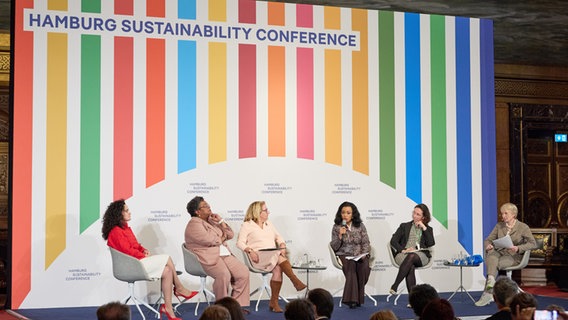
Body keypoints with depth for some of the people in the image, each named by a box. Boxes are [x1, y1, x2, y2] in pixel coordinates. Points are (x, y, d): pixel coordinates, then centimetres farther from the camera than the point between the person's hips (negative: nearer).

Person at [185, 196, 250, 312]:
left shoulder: (211, 221, 23)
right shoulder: (194, 224, -4)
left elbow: (230, 235, 21)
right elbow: (209, 240, -18)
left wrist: (221, 221, 8)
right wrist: (221, 238, 1)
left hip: (225, 255, 8)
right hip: (209, 258, -8)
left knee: (243, 272, -11)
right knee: (224, 275, -34)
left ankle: (237, 304, -4)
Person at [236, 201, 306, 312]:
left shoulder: (269, 224, 26)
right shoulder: (247, 225, 7)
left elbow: (279, 237, 22)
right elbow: (240, 243, -3)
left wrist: (282, 246, 0)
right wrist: (250, 251, -20)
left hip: (274, 256, 5)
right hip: (259, 258, -4)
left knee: (278, 269, -28)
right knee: (280, 258, -31)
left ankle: (274, 302, -25)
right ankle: (295, 281, -32)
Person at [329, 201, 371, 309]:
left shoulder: (360, 226, 9)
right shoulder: (336, 227, 6)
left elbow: (366, 243, 9)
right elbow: (334, 247, 3)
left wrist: (363, 254, -9)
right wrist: (340, 235, -12)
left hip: (359, 255, 1)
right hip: (344, 255, -1)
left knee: (364, 266, -33)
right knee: (351, 265, -36)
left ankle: (357, 297, -22)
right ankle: (352, 299, -36)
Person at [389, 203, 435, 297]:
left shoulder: (428, 229, 21)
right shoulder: (404, 226, 21)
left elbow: (431, 244, 1)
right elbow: (393, 241, 8)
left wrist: (424, 228, 0)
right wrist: (403, 250, -10)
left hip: (421, 256, 0)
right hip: (403, 255, 0)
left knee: (411, 257, -37)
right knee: (410, 266, -35)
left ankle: (395, 286, -39)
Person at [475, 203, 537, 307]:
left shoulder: (523, 227, 3)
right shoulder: (499, 226, 16)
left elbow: (533, 244, -7)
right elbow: (488, 240, 15)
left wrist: (518, 248, -23)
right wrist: (488, 246, -11)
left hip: (513, 256, -4)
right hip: (499, 253, 4)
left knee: (495, 264, -34)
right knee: (491, 254, -35)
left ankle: (487, 293, -32)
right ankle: (491, 281, -49)